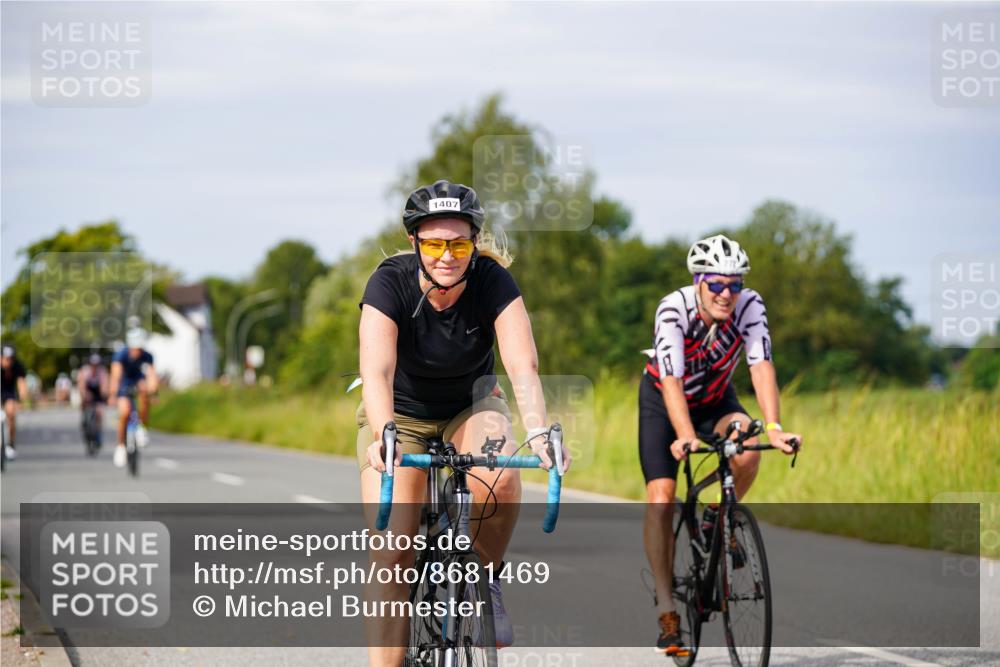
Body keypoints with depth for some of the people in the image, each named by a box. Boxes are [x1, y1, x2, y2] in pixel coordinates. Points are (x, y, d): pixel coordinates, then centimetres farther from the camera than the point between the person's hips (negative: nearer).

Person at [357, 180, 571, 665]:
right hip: (400, 412, -1)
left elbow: (523, 364, -33)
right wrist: (383, 435, -57)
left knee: (499, 479, -33)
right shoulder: (390, 283, -26)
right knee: (391, 559, -14)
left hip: (471, 406, 1)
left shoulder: (493, 280, -23)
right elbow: (376, 370, -39)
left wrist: (538, 432, -51)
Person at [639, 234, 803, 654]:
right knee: (661, 499, -16)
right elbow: (672, 381, -41)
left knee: (747, 453, -30)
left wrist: (774, 427, -49)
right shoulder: (674, 309, -32)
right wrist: (685, 437, -56)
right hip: (663, 402, -2)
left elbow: (761, 366, -35)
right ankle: (666, 610, -10)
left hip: (715, 399, 2)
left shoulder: (749, 306, -25)